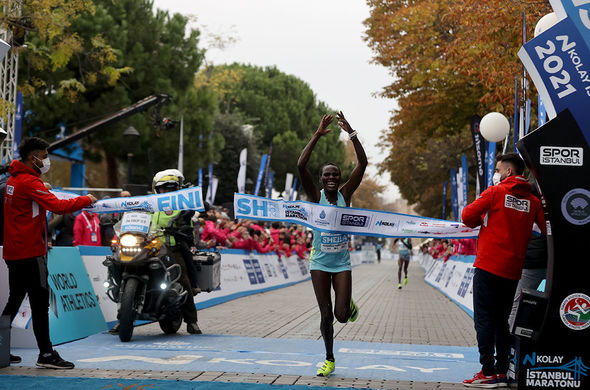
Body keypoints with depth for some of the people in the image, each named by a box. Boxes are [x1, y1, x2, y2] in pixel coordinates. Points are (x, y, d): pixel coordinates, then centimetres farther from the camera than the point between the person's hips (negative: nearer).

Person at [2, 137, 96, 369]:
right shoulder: (30, 182, -15)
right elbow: (57, 206, -24)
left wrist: (42, 239, 20)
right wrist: (86, 200, -11)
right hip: (30, 253, -10)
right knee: (40, 303, -7)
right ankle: (46, 354, -7)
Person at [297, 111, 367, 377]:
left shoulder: (346, 194, -3)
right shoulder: (316, 196, -6)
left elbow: (363, 164, -13)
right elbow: (301, 166, -20)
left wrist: (351, 133, -21)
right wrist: (318, 135, -24)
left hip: (342, 262, 0)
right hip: (320, 262, 0)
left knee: (341, 315, -6)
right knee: (326, 314, 2)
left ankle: (350, 305, 32)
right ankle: (329, 360, 19)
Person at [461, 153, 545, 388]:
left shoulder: (495, 193, -4)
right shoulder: (533, 201, 8)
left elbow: (467, 216, -8)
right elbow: (547, 230, 7)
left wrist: (482, 221, 13)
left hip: (489, 266, -5)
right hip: (513, 271, 5)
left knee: (484, 320, -2)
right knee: (501, 321, 14)